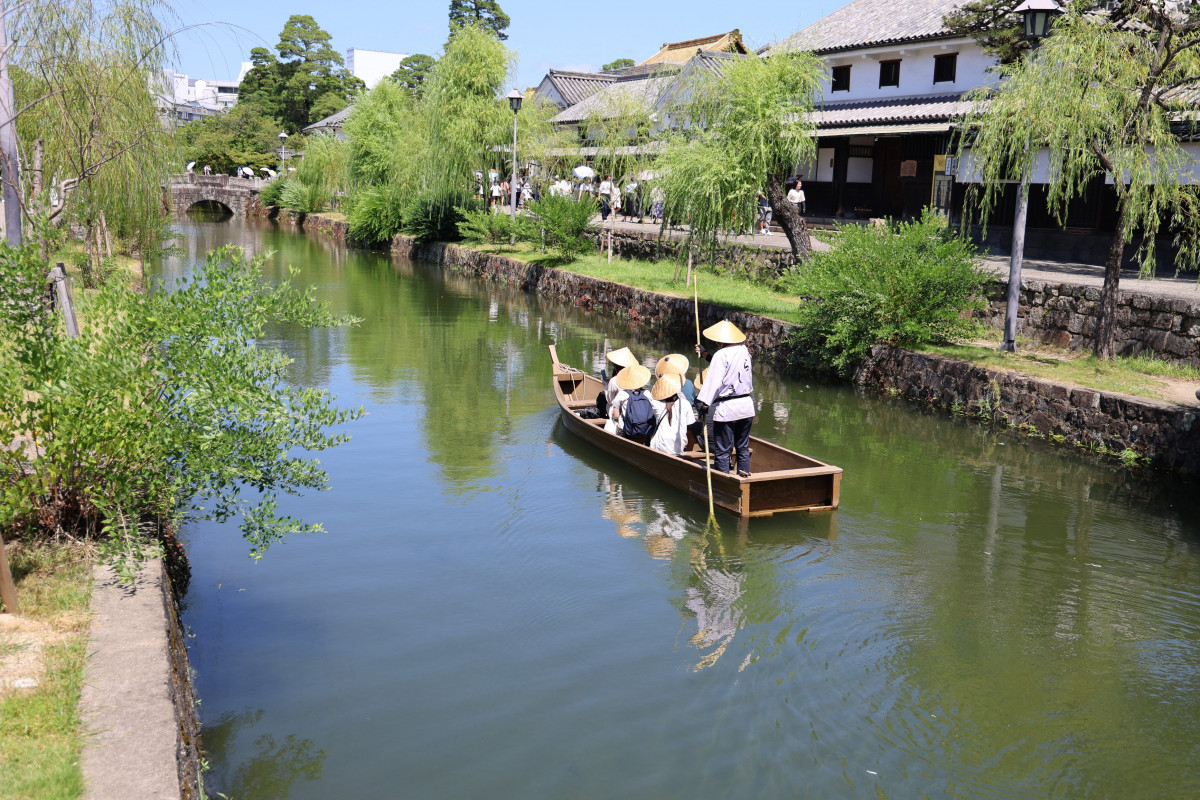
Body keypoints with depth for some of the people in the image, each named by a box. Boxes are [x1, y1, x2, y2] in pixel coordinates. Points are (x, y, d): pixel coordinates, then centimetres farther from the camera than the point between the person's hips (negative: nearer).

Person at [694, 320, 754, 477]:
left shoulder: (721, 355, -14)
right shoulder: (744, 351, 7)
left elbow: (714, 381, -22)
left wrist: (703, 402, -24)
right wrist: (705, 354, 27)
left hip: (726, 409, -7)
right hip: (746, 405, 7)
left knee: (722, 451, 1)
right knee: (743, 447, 18)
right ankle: (745, 476, 23)